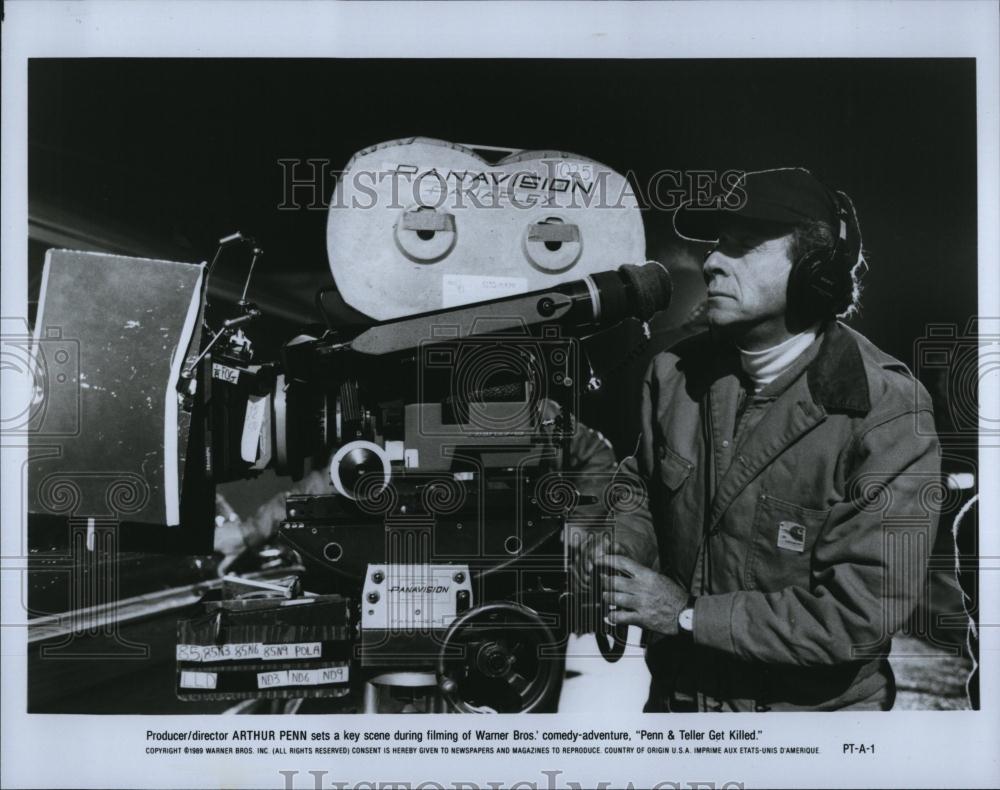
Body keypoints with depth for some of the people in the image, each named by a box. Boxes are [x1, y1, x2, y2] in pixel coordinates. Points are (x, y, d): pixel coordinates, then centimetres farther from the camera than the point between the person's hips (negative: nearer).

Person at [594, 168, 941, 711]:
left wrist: (689, 615, -23)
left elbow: (863, 612, -25)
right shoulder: (674, 373, -6)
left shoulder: (887, 411, -21)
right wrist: (619, 554, -15)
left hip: (812, 707, -4)